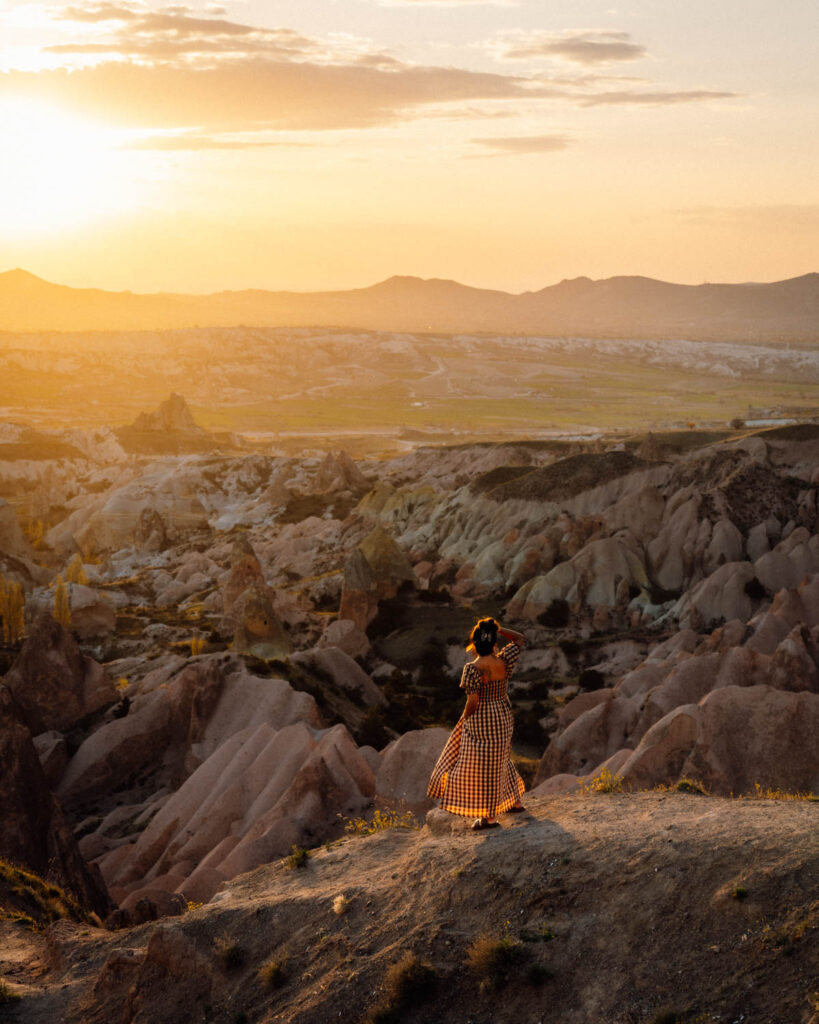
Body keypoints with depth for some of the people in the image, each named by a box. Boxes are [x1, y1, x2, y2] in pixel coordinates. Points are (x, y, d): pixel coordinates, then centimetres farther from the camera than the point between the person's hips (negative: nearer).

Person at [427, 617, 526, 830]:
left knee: (482, 766, 5)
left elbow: (472, 701, -22)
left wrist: (464, 720, -5)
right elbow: (519, 638, 7)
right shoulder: (504, 662, -9)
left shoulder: (472, 668, -22)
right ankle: (515, 800, 37)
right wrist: (497, 629, 0)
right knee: (498, 760, 26)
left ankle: (490, 816, 13)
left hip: (479, 719, -6)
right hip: (502, 717, 6)